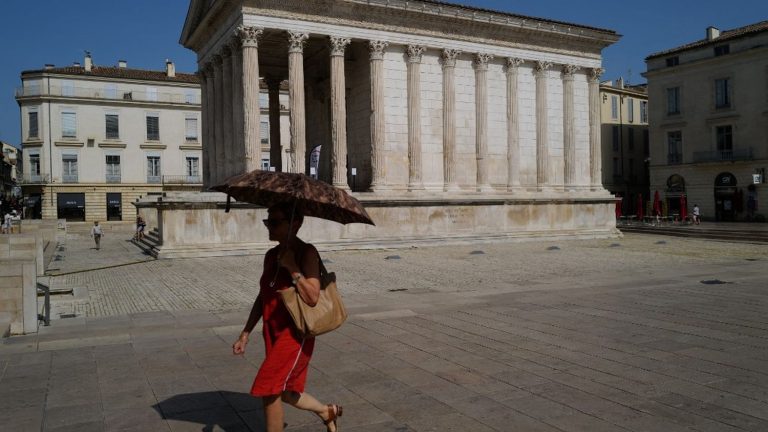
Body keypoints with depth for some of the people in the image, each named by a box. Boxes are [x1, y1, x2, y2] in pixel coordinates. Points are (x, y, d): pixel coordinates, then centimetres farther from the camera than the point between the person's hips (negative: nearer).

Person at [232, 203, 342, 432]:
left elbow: (312, 297, -23)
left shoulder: (307, 253, -13)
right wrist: (245, 333, 13)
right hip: (273, 331, 8)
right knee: (285, 393, 16)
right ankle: (328, 411, 40)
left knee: (268, 391, -8)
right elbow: (262, 297, 15)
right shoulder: (271, 255, 9)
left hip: (295, 332, -8)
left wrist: (292, 267, -25)